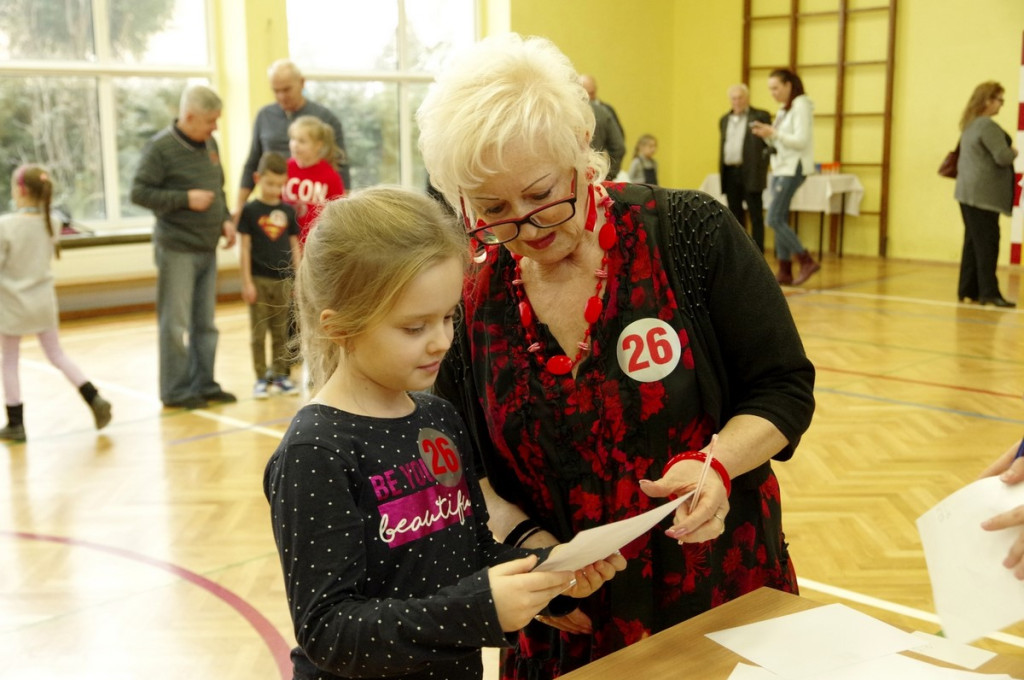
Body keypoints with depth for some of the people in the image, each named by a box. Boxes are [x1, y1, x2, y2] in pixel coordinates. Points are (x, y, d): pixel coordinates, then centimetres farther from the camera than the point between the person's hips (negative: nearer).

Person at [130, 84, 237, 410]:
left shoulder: (209, 144, 10)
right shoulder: (160, 148, -11)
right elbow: (139, 192, -12)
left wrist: (225, 219, 5)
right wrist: (186, 199, -18)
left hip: (207, 248, 7)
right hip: (176, 249, -7)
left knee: (205, 323, 12)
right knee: (175, 323, 0)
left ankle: (203, 383, 22)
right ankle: (175, 391, 9)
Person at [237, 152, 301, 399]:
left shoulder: (288, 211, 6)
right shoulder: (250, 210, -3)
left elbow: (294, 246, 10)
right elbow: (245, 248, -4)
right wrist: (247, 281, -7)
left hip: (282, 280, 3)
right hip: (259, 280, -3)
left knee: (281, 332, 10)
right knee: (259, 333, 3)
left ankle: (280, 375, 19)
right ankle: (261, 377, 9)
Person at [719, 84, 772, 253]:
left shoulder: (761, 117, 1)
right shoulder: (724, 120, 17)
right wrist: (721, 173, 13)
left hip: (750, 174, -5)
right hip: (730, 173, 5)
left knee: (756, 216, -3)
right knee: (735, 216, 9)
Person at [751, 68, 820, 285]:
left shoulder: (801, 106, -10)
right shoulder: (784, 109, 16)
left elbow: (801, 141, -18)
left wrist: (774, 133, -20)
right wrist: (767, 135, 2)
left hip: (793, 168, -9)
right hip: (780, 168, 9)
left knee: (774, 219, -13)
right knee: (779, 220, 7)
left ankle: (807, 261, -7)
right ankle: (784, 272, 10)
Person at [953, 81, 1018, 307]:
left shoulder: (969, 126, 15)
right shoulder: (988, 126, -15)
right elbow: (1003, 157, -20)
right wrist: (1014, 152, 1)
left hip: (967, 192, 9)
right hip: (983, 194, -9)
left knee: (973, 241, 12)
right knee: (987, 243, -7)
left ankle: (967, 289, 15)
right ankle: (989, 293, -6)